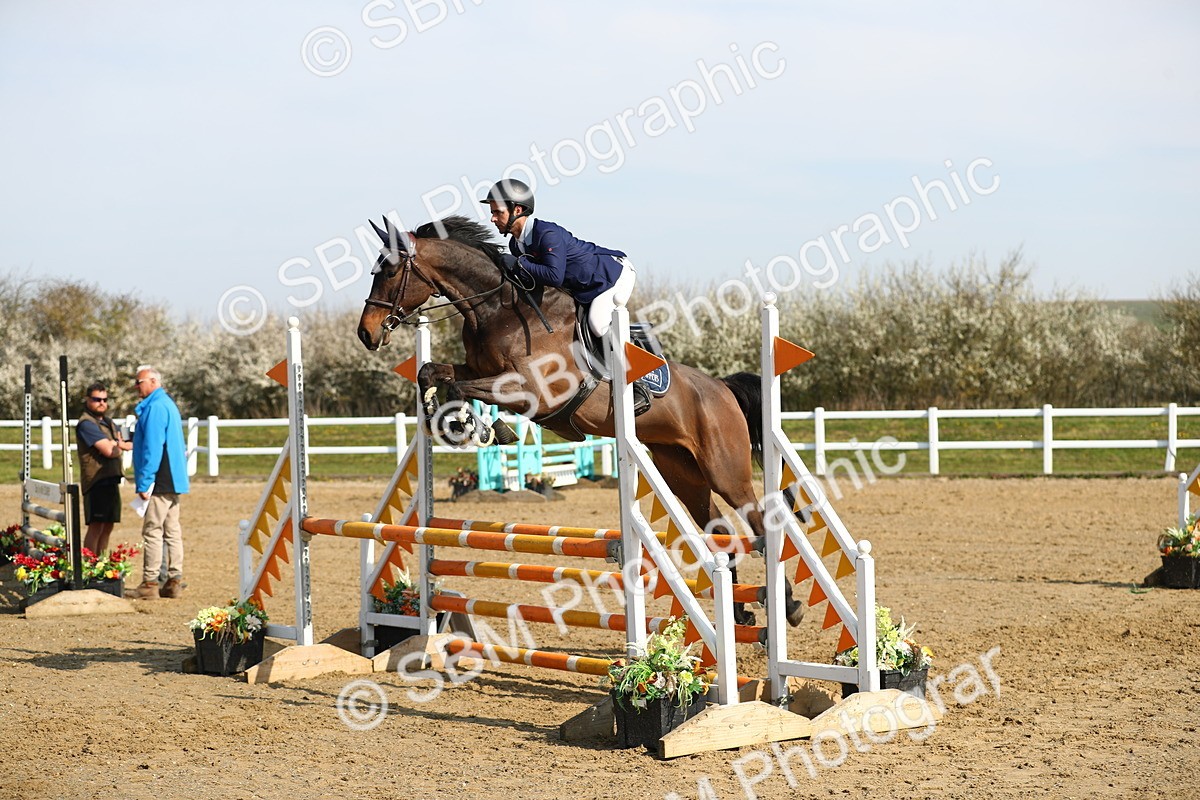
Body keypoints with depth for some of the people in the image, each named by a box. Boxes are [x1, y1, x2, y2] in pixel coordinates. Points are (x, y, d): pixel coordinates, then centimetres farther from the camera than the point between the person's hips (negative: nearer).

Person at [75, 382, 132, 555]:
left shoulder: (108, 422, 19)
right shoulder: (86, 423, -10)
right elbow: (109, 451, -18)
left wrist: (117, 444, -9)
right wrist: (120, 446, 3)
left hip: (111, 480, 9)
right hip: (97, 481, -9)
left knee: (107, 527, 12)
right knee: (96, 527, -9)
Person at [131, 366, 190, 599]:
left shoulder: (155, 407, -14)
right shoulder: (168, 404, 19)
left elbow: (152, 448, -20)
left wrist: (144, 482, -19)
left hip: (161, 482, -10)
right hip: (173, 481, 10)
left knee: (152, 531, -7)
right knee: (172, 531, 10)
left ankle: (149, 584, -6)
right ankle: (174, 581, 13)